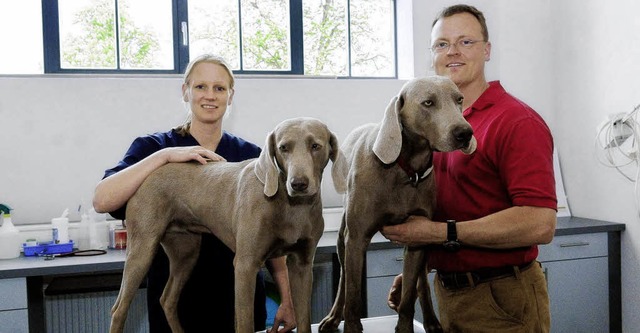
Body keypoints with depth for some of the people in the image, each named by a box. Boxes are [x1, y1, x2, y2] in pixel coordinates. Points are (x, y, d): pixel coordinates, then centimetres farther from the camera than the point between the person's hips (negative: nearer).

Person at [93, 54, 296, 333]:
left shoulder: (250, 156, 2)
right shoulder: (153, 148, -3)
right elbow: (102, 200, -18)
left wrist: (287, 299, -1)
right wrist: (164, 156, -23)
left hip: (241, 299, 2)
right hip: (175, 298, -2)